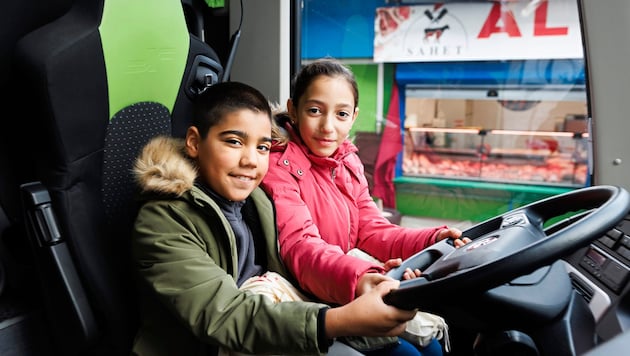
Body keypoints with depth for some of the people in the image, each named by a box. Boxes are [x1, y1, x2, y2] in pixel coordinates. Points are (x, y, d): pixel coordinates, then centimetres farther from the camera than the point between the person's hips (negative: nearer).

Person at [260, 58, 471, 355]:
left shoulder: (349, 161, 8)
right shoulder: (279, 166, -16)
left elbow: (372, 231, 5)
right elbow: (299, 246, -30)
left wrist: (433, 240, -12)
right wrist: (356, 278, -49)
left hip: (348, 297, 7)